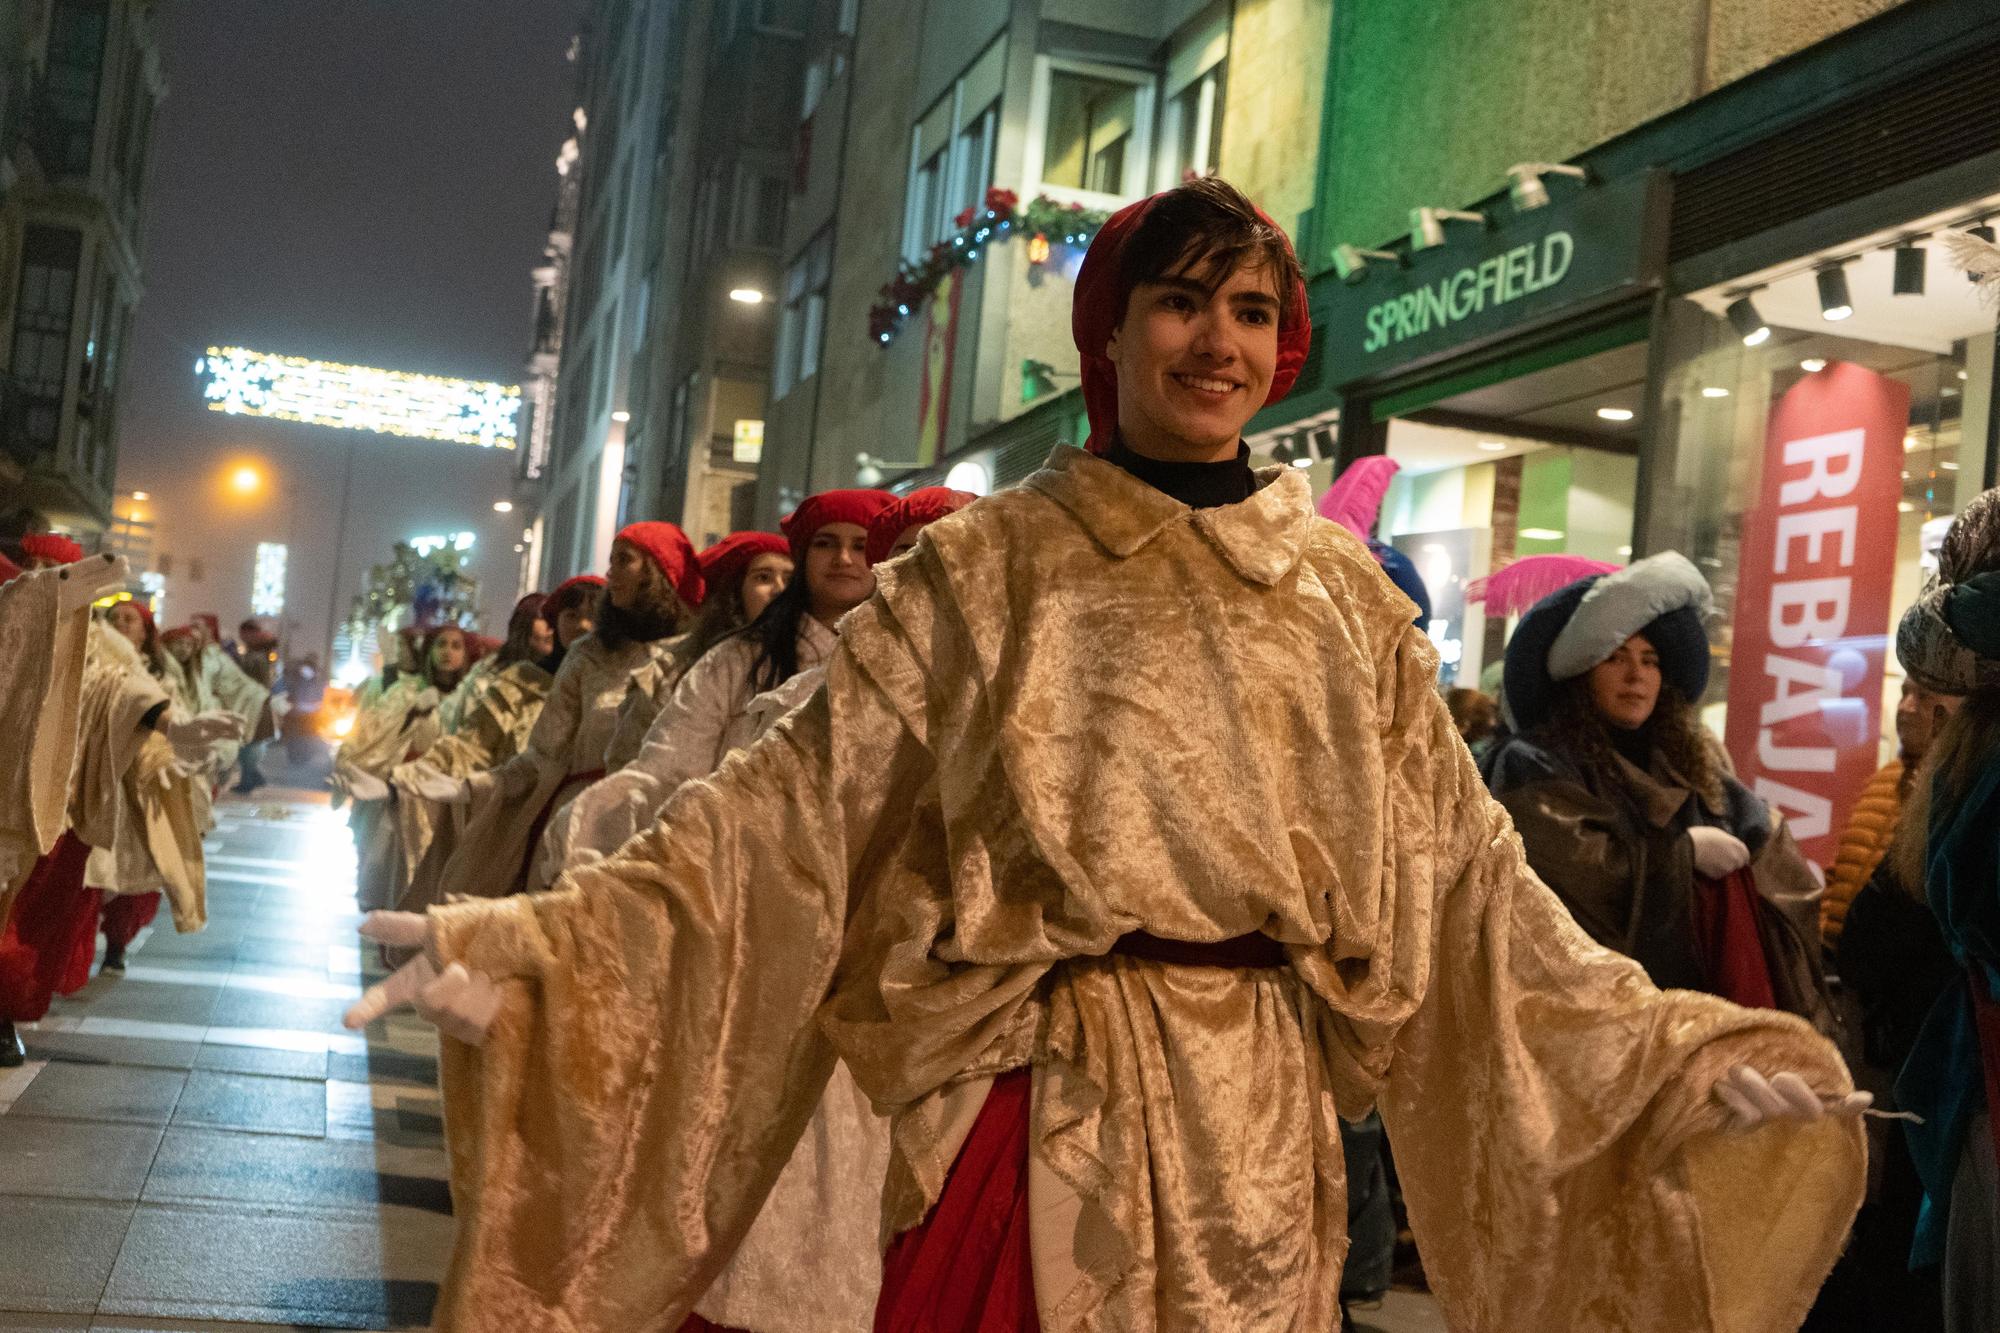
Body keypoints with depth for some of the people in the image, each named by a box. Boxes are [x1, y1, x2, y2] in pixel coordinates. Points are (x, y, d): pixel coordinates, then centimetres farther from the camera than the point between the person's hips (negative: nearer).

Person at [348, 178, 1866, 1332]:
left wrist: (1681, 1059, -3)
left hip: (1263, 1127, 2)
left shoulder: (1344, 596, 5)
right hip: (1037, 1108, -2)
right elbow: (799, 804, -8)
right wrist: (538, 950, -18)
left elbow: (1466, 874, 5)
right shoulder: (988, 569, -1)